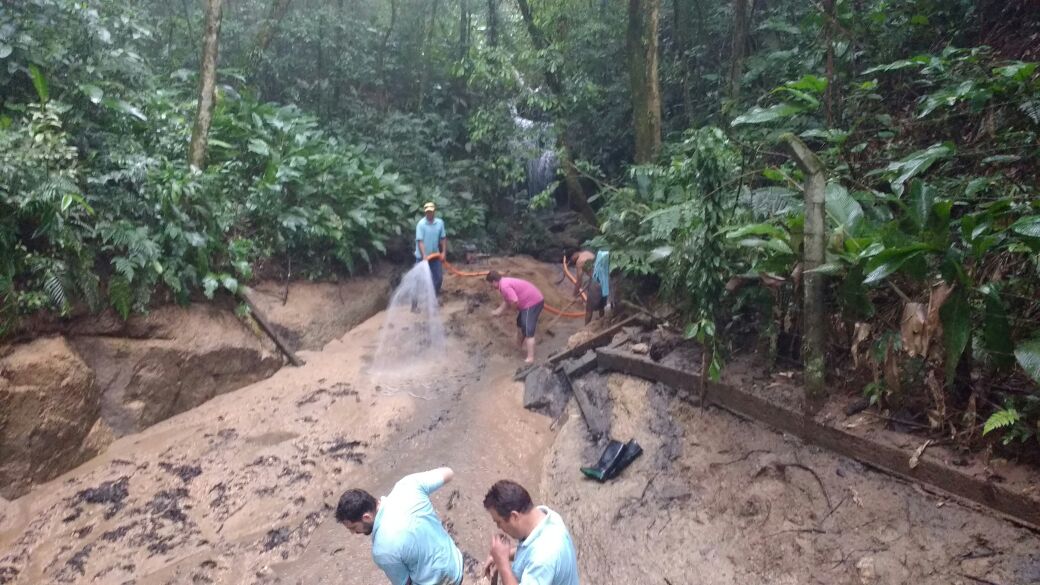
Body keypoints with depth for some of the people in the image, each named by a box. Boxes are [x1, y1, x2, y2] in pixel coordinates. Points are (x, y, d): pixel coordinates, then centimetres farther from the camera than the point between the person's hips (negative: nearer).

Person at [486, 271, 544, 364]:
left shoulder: (504, 286, -20)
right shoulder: (505, 282, 14)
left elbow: (515, 301, -28)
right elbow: (507, 301, 27)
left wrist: (517, 309, -7)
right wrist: (498, 311, 32)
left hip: (533, 303, -11)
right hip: (533, 300, 11)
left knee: (528, 331, -13)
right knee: (520, 323, 29)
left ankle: (530, 359, -16)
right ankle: (519, 345, 50)